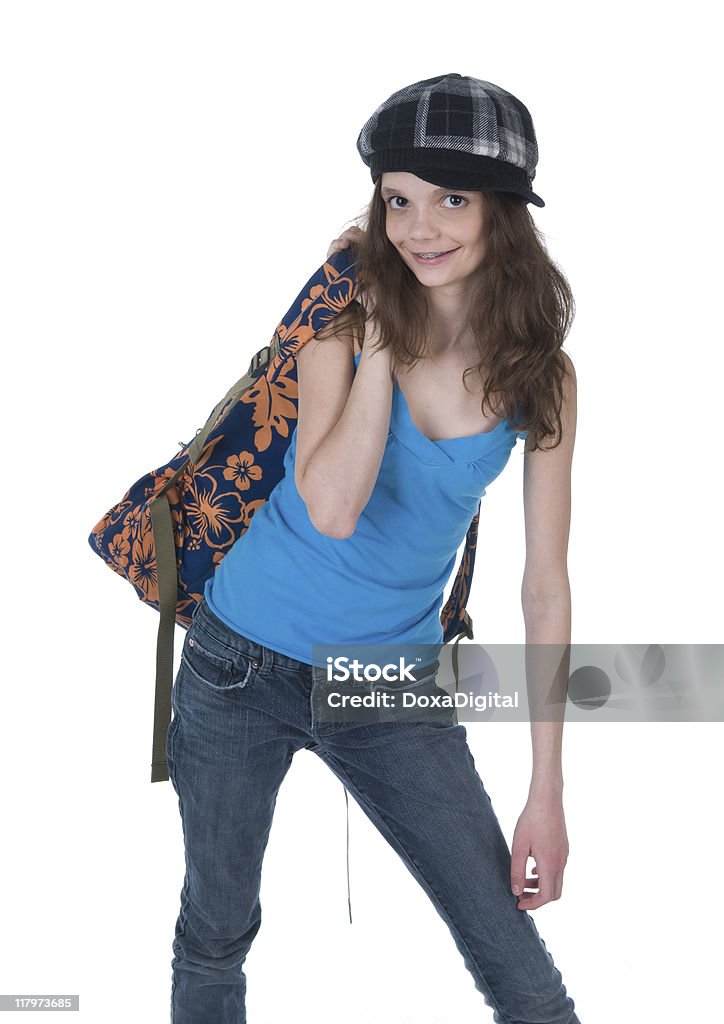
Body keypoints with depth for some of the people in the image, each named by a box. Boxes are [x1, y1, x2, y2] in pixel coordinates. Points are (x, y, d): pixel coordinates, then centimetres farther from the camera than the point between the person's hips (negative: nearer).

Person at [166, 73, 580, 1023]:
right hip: (244, 664, -1)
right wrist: (381, 340, -19)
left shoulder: (543, 376, -6)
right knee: (215, 934, 15)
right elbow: (332, 509, -26)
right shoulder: (345, 325, -10)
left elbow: (545, 586, -4)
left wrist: (548, 791, -5)